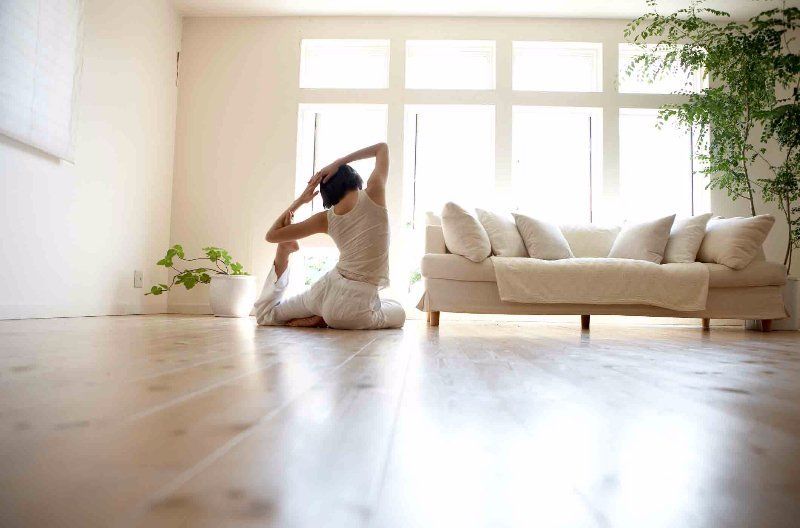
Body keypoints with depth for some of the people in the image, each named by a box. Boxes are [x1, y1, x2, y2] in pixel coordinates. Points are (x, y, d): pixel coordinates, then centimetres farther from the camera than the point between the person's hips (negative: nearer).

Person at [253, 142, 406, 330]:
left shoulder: (326, 219, 3)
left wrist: (299, 201, 14)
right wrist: (339, 162, 11)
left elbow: (271, 235, 10)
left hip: (327, 291, 4)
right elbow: (382, 148, 15)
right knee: (399, 313, 32)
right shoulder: (373, 194, -3)